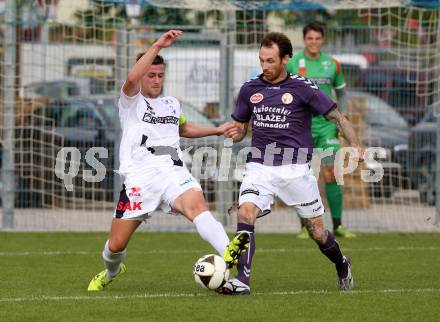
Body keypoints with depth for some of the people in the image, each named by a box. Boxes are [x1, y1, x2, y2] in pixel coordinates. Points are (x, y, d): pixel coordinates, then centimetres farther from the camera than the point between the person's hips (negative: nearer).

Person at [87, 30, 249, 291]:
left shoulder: (172, 104, 23)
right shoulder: (131, 101, 5)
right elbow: (132, 79, -20)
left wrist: (217, 130, 38)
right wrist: (157, 46, -25)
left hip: (174, 172, 3)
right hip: (140, 177, -3)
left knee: (197, 205, -31)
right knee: (117, 244, 2)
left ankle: (227, 254, -57)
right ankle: (111, 273, 39)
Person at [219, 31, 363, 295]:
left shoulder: (303, 88, -5)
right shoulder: (250, 89, 7)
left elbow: (338, 117, -2)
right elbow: (240, 126, 18)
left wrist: (355, 146, -18)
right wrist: (234, 133, -6)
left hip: (295, 167, -2)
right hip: (260, 165, 2)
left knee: (317, 231, 6)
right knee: (245, 214, -23)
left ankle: (342, 266, 37)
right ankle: (241, 280, -25)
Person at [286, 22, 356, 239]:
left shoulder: (332, 64, 6)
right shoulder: (292, 64, -1)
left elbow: (341, 92, 17)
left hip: (326, 126, 1)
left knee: (331, 176, -4)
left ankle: (338, 226, 3)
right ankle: (305, 227, 6)